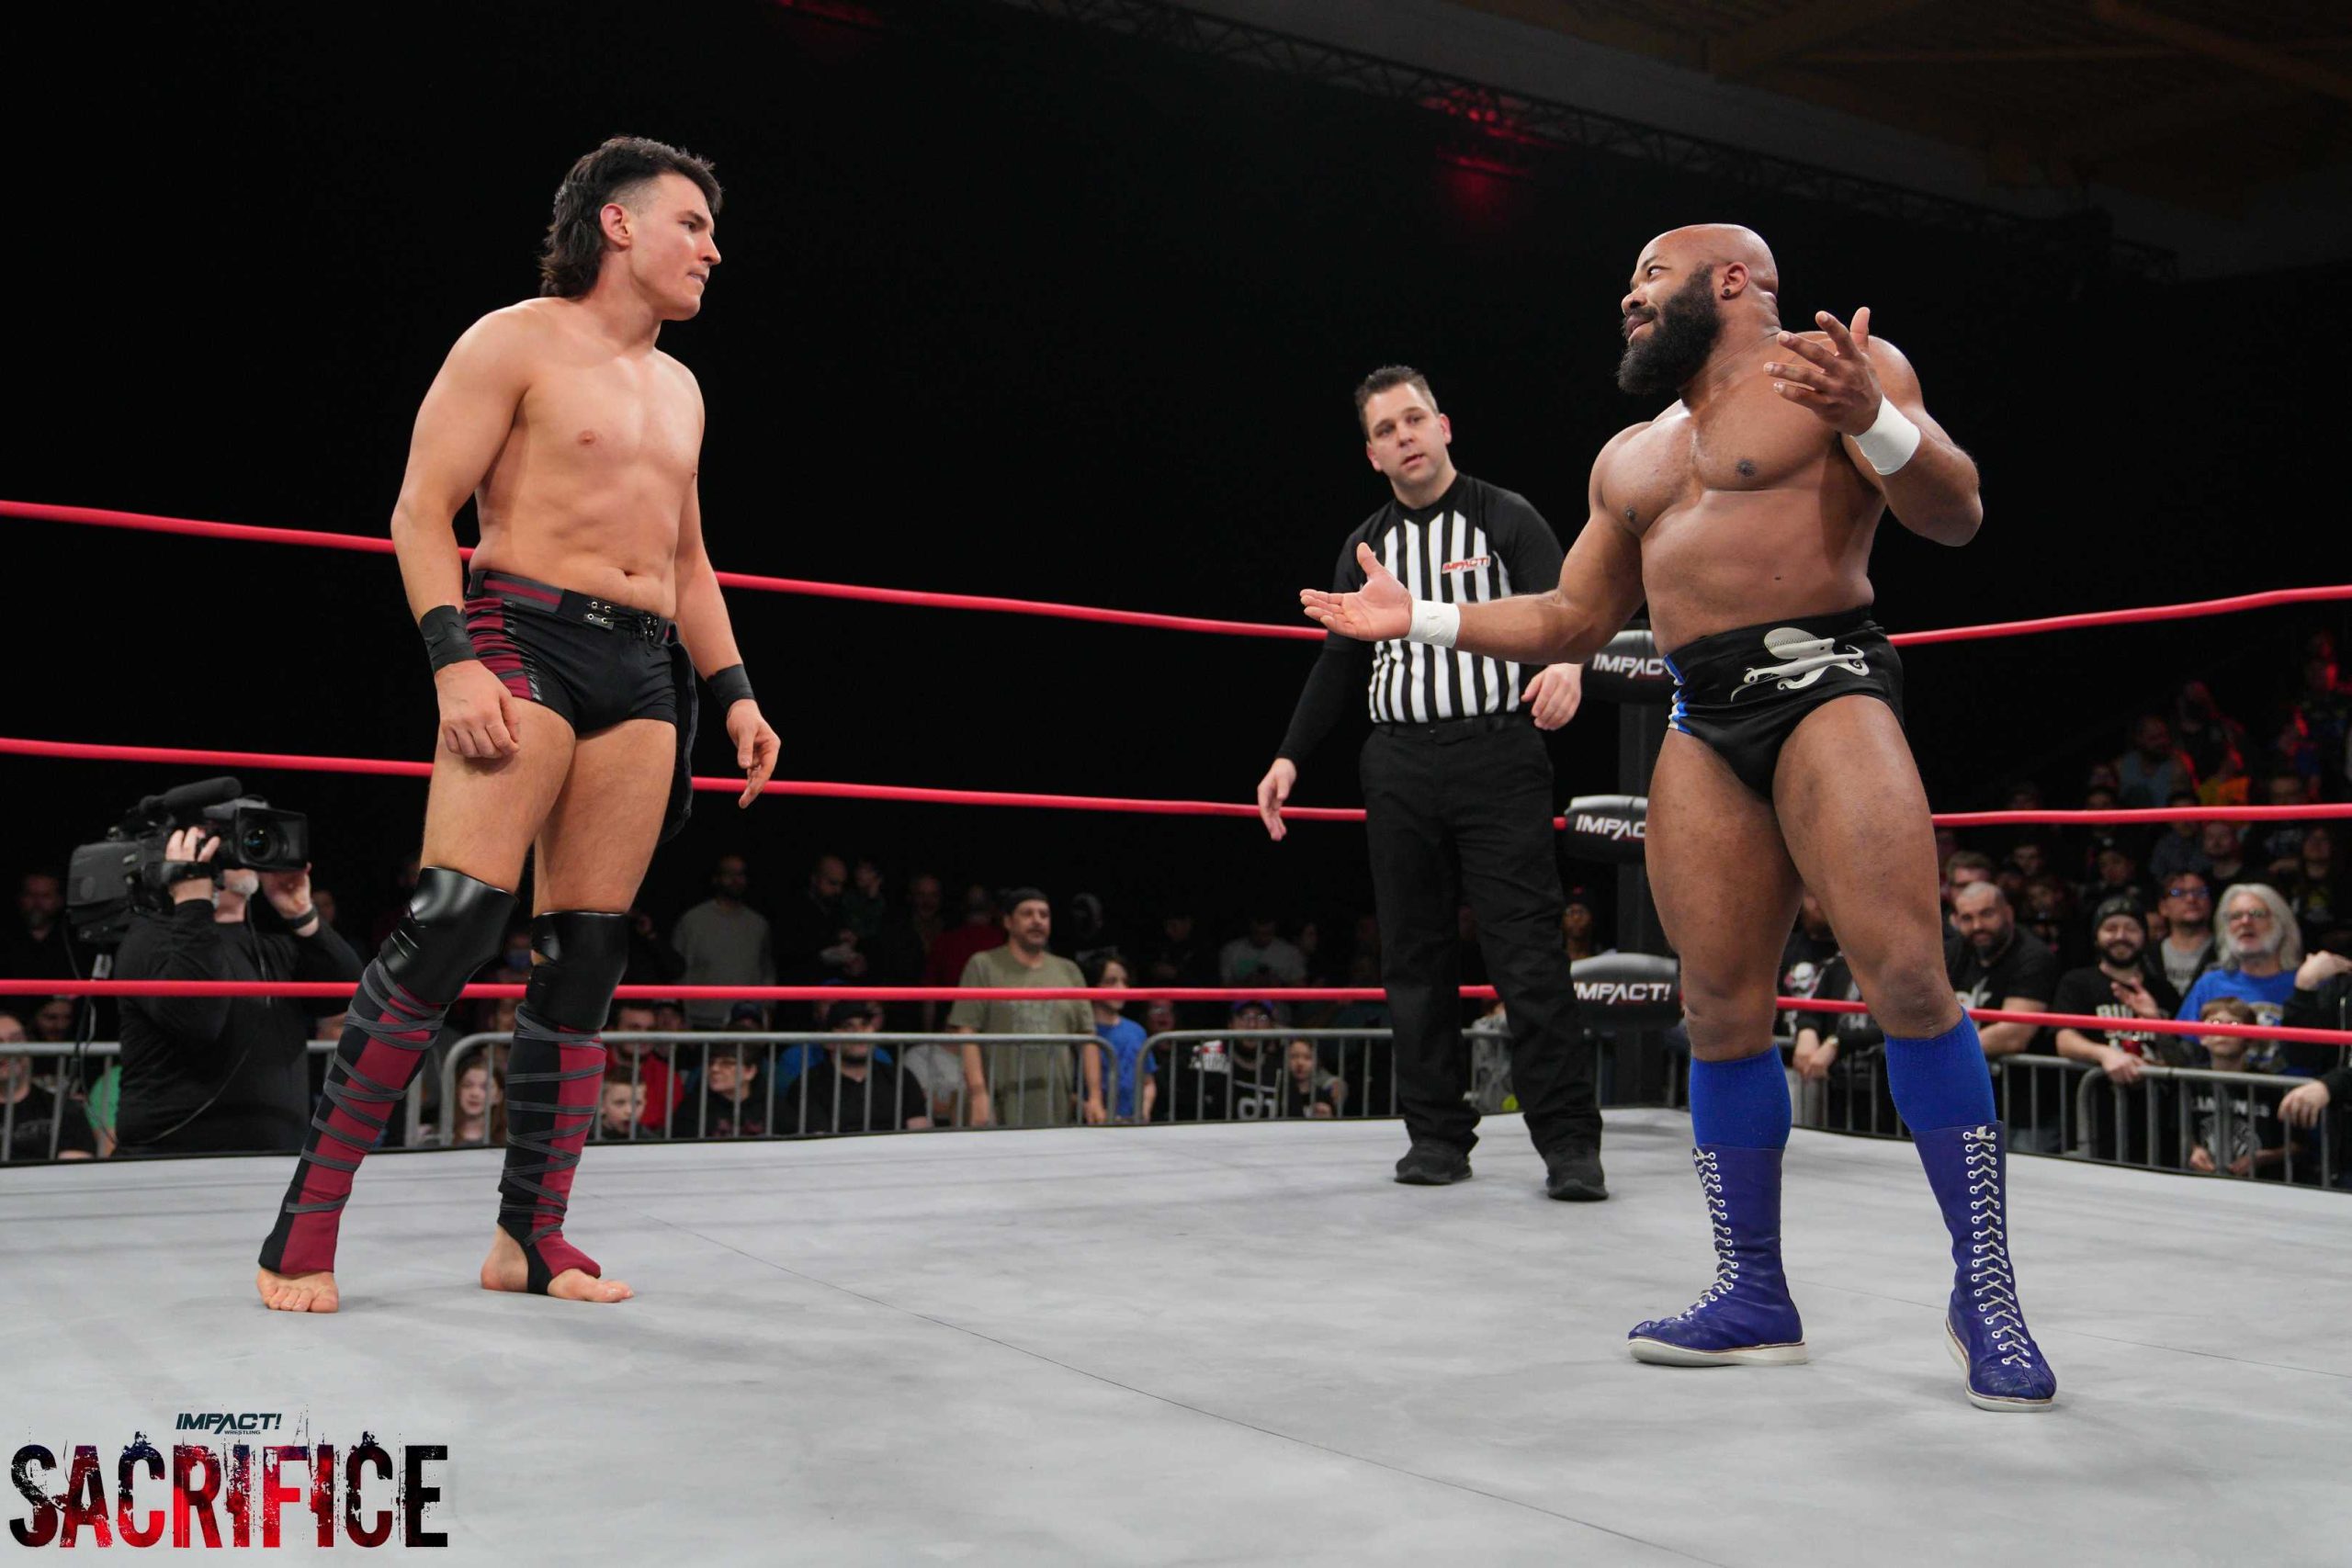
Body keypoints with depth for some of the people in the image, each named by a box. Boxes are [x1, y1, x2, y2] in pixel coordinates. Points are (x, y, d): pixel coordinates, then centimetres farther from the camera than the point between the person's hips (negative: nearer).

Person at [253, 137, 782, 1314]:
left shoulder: (680, 390, 22)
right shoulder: (516, 342, 1)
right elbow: (421, 511, -5)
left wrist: (734, 692, 17)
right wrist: (454, 662, -18)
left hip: (645, 670, 7)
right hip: (523, 638, -6)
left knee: (586, 951, 1)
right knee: (453, 917, -17)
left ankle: (531, 1236, 5)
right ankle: (305, 1224, -9)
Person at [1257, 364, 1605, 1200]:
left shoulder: (1507, 519, 4)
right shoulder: (1365, 546, 16)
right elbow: (1339, 662, 20)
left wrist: (1568, 661, -30)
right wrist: (1291, 756, 12)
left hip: (1498, 753, -4)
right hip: (1399, 764, 5)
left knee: (1528, 952, -8)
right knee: (1415, 957, 4)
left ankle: (1569, 1141, -4)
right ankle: (1438, 1134, 12)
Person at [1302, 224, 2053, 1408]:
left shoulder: (1841, 367, 7)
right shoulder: (1630, 458, 26)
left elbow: (1955, 516, -4)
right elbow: (1571, 622, 28)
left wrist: (1870, 418, -22)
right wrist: (1419, 621, 20)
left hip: (1824, 685, -6)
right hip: (1701, 723, 6)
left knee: (1908, 980, -18)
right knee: (1721, 1010, -1)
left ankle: (1985, 1290, -8)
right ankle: (1752, 1298, 7)